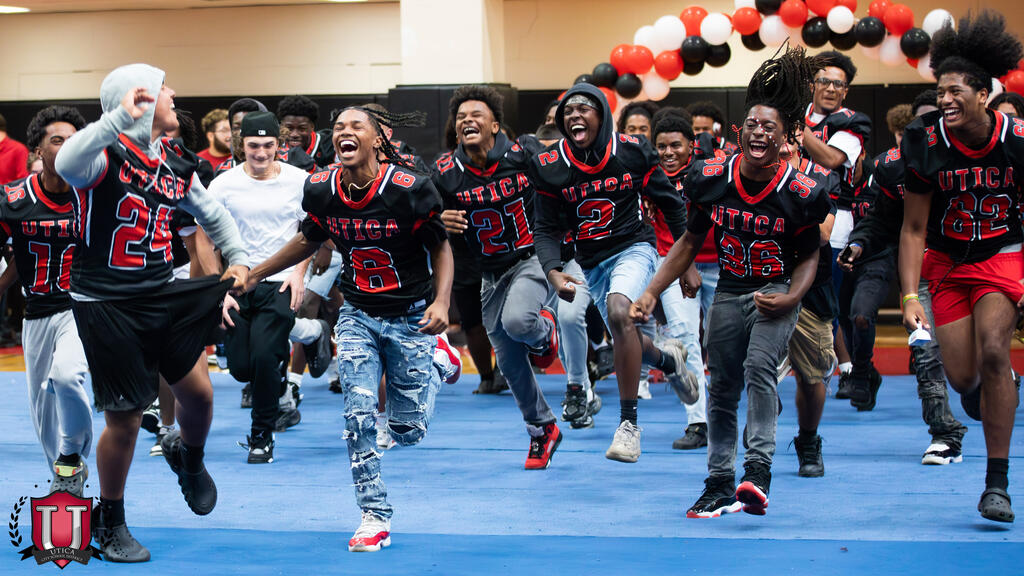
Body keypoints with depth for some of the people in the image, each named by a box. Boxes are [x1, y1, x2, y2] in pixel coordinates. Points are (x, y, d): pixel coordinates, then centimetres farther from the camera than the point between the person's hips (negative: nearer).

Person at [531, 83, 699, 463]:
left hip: (633, 248, -4)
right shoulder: (550, 168, -5)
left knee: (619, 311, -31)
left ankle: (629, 423, -26)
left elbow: (670, 203, 4)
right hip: (592, 263, 4)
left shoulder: (632, 153, -8)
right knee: (628, 343, 9)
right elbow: (546, 230, -2)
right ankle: (668, 359, 48)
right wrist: (554, 273, -21)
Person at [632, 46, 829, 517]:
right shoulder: (712, 177, -8)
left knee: (759, 365, -27)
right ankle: (719, 484, 21)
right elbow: (691, 241, 5)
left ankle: (758, 470, -30)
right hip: (729, 293, 4)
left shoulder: (801, 192, -15)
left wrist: (790, 298, -18)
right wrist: (651, 293, 0)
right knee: (722, 389, 8)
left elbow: (809, 255, -1)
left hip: (777, 293, -4)